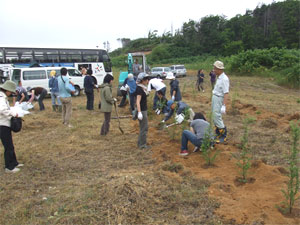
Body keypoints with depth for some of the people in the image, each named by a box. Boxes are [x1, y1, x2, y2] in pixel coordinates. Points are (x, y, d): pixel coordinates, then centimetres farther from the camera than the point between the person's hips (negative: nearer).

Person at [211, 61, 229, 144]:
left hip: (219, 99, -10)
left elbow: (226, 93, -25)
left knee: (217, 117, -9)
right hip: (214, 98, 10)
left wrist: (224, 106, -29)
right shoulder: (219, 77, 9)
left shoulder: (224, 79, -20)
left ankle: (223, 136, 3)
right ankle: (218, 134, 28)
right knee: (215, 117, 15)